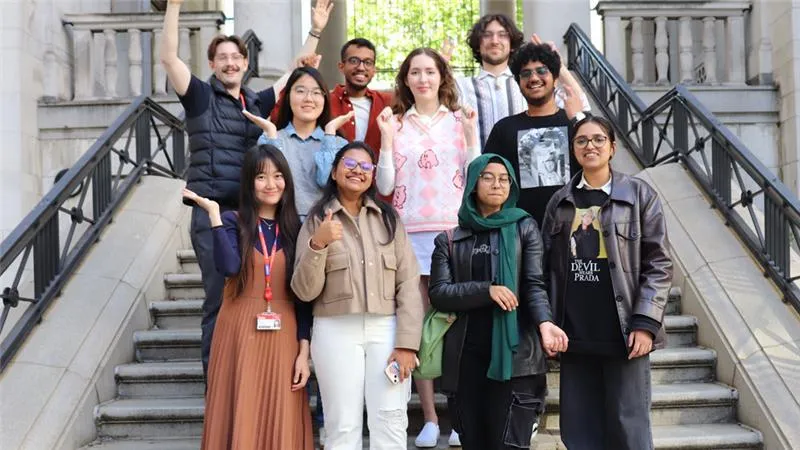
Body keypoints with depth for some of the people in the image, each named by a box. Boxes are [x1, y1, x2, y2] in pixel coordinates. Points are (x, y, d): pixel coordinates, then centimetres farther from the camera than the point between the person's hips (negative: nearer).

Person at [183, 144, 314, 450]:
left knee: (281, 423, 5)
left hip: (282, 337, 2)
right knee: (240, 418, 1)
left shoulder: (295, 229, 8)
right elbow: (229, 267, -19)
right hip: (241, 334, -2)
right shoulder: (233, 222, 2)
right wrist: (214, 214, -16)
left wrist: (304, 350, 1)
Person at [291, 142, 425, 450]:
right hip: (336, 332, -1)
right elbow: (305, 291, -2)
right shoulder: (317, 220, 5)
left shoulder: (389, 218, 9)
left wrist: (407, 342, -7)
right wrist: (317, 245, -17)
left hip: (387, 330, 1)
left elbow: (408, 283, 3)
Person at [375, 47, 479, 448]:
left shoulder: (459, 120, 9)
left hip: (455, 230, -1)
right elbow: (385, 187, 3)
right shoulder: (396, 123, 10)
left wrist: (471, 135, -7)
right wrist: (386, 140, -5)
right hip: (410, 234, 1)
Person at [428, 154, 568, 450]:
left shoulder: (524, 228, 8)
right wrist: (486, 290, -14)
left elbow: (534, 284, -3)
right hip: (466, 357, 2)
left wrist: (544, 322, -23)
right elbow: (438, 293, 0)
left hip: (515, 355, -2)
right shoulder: (450, 241, 10)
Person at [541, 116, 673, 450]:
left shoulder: (639, 195, 1)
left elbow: (658, 264, -3)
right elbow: (547, 266, 11)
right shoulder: (561, 201, 11)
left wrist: (646, 323, -11)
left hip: (622, 334, -3)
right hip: (575, 334, 3)